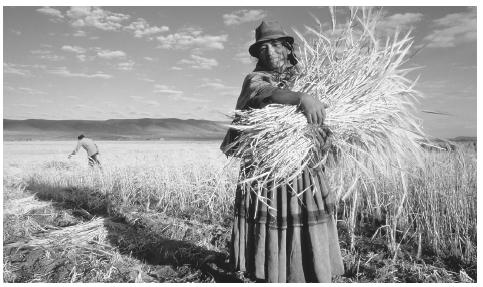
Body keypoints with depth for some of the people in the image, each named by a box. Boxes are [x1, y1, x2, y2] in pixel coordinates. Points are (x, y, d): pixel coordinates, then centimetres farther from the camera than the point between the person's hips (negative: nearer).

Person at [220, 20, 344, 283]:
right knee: (269, 250, 7)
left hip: (306, 176, 3)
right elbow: (266, 93, -23)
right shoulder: (255, 79, 2)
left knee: (310, 249, 5)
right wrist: (301, 98, -40)